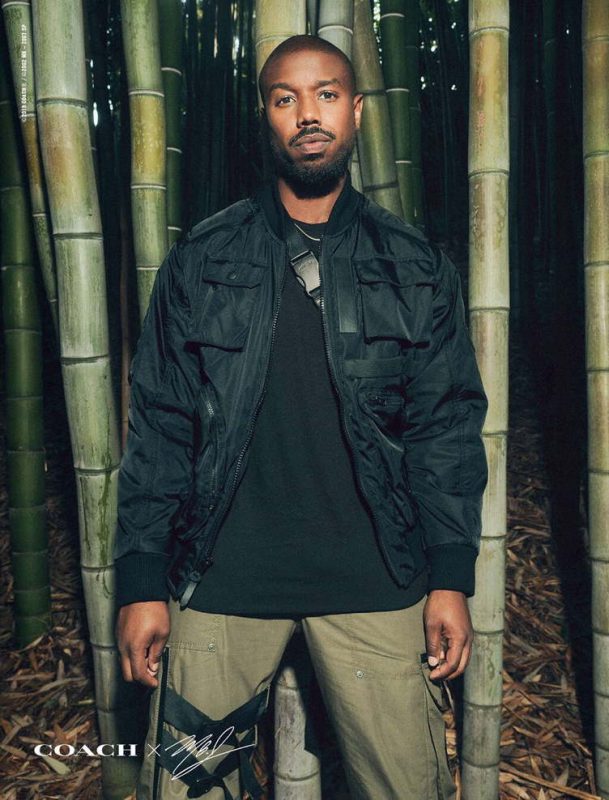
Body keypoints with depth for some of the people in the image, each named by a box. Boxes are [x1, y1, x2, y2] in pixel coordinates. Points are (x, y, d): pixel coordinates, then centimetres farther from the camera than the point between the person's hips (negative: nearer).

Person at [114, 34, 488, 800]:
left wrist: (451, 577, -2)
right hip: (222, 579, 0)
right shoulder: (202, 261, 3)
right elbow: (159, 425, 2)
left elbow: (447, 426, 4)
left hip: (376, 584, 1)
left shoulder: (415, 268, 4)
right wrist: (141, 579, -2)